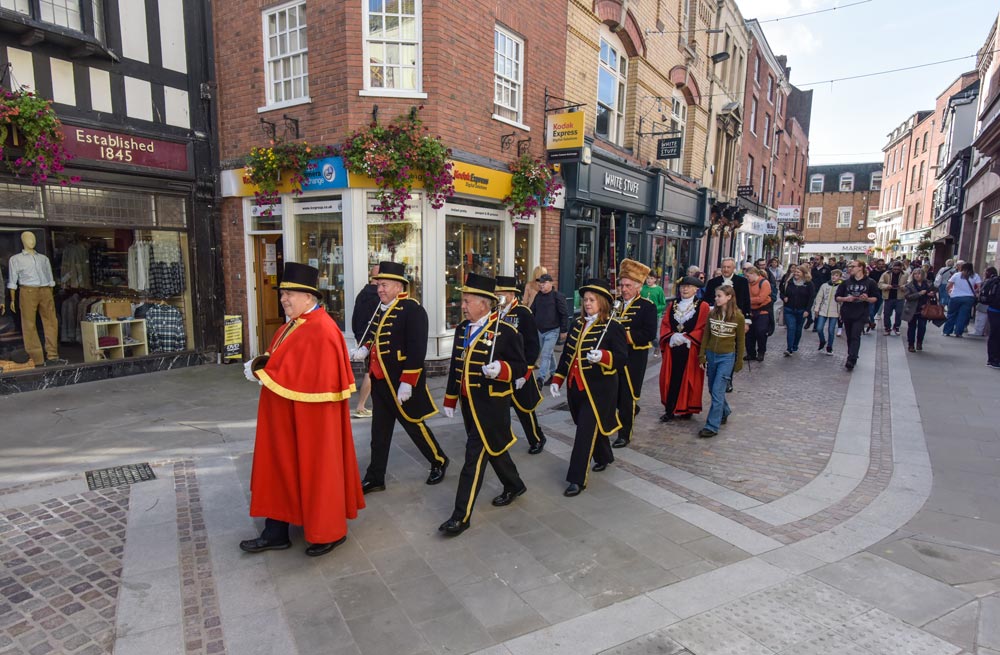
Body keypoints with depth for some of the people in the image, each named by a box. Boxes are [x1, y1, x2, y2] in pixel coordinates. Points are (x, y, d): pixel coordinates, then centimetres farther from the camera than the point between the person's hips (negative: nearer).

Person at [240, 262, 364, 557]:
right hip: (286, 416, 10)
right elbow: (283, 363, 15)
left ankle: (329, 532, 24)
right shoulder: (293, 325, 10)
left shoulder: (321, 330, -21)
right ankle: (276, 532, 30)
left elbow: (309, 377, -26)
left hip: (310, 417, -10)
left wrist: (262, 373, -19)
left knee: (316, 469, 5)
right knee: (281, 469, 16)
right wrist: (260, 365, -6)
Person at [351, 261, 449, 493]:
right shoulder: (380, 308, 10)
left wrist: (407, 383, -23)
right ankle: (375, 478, 24)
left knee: (414, 425, 7)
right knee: (380, 431, 13)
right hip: (380, 382, 8)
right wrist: (364, 349, 3)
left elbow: (417, 350, -21)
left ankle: (439, 461, 30)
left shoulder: (412, 309, -16)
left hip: (402, 384, -7)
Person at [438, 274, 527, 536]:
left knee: (475, 455, -5)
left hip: (492, 404, -7)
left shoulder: (506, 330, -14)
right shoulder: (462, 328, 7)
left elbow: (521, 366, -10)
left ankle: (462, 515, 4)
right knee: (492, 448, 21)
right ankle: (514, 485, 44)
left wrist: (501, 369, -31)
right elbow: (455, 366, 13)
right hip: (469, 402, 7)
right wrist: (450, 400, 14)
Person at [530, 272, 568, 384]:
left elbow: (564, 315, -9)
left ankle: (541, 379, -11)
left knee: (545, 355, -11)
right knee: (549, 354, 18)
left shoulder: (558, 296, -11)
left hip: (552, 331, -6)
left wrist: (563, 331, -10)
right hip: (540, 330, 6)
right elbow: (532, 311, 14)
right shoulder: (538, 296, 7)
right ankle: (553, 373, 33)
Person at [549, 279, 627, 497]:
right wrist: (557, 379, 7)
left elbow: (622, 358, -16)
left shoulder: (613, 327, -10)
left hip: (598, 388, -7)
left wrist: (603, 356, -35)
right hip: (576, 386, 7)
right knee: (591, 425, 21)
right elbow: (566, 354, 13)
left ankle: (577, 479, 2)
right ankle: (604, 457, 46)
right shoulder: (577, 324, 9)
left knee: (586, 431, -6)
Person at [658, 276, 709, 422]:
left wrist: (685, 338, -15)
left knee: (688, 379, 3)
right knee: (670, 378, 3)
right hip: (672, 348, 3)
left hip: (691, 349, -3)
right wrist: (672, 337, -10)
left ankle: (686, 409, 16)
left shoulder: (703, 306, -1)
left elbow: (702, 329, -7)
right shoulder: (672, 304, 11)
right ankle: (670, 410, 10)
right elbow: (664, 324, 8)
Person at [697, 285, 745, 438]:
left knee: (717, 391, -8)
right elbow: (706, 335, 6)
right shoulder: (712, 313, 2)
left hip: (727, 357, -5)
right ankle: (724, 412, 39)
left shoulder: (738, 316, -8)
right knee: (713, 389, 13)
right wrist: (702, 355, 4)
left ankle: (712, 426, -3)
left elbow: (740, 340, -2)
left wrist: (739, 361, -1)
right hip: (711, 355, 5)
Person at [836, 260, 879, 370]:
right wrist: (845, 298, -14)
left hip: (861, 315, -3)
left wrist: (867, 299, -19)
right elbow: (837, 297, 5)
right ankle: (852, 358, 25)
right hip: (847, 314, 3)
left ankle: (851, 360, -16)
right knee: (849, 337, 11)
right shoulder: (846, 282, 4)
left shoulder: (870, 282, -2)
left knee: (855, 336, -12)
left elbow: (876, 298, 2)